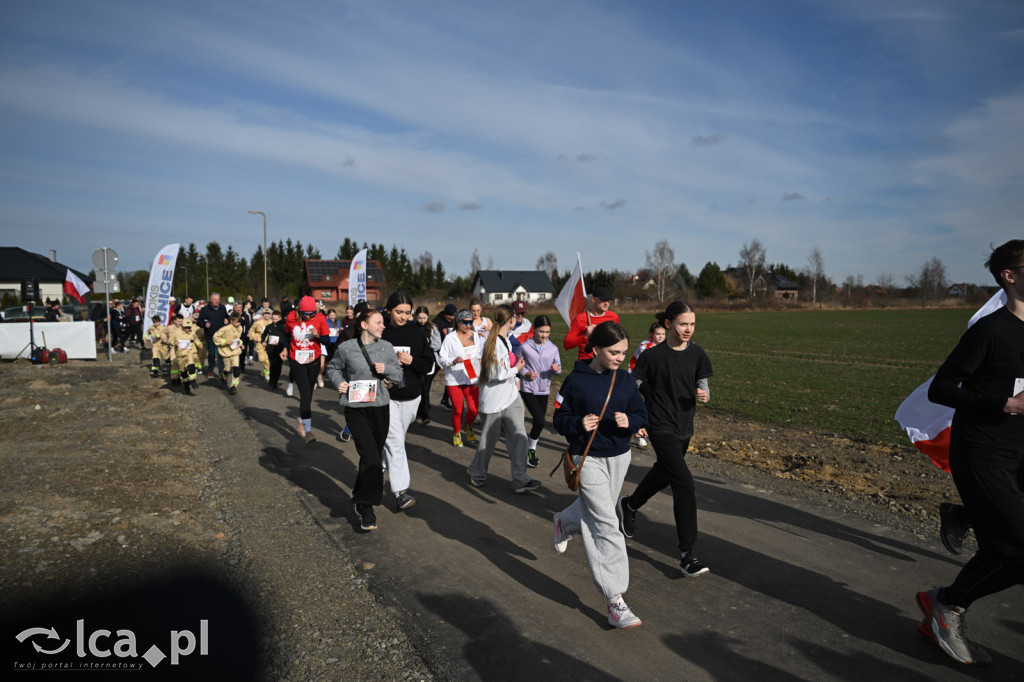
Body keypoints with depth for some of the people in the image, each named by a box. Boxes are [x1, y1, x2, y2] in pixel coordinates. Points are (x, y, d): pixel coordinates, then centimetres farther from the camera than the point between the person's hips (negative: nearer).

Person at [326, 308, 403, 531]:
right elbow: (333, 368, 13)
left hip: (380, 407, 4)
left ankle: (360, 497, 38)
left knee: (375, 458, 13)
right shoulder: (346, 348, -4)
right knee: (371, 459, -14)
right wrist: (339, 382, -5)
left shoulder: (386, 347, 4)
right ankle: (366, 508, 3)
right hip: (356, 409, -4)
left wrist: (386, 369, -9)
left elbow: (399, 374, 11)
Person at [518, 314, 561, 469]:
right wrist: (527, 373, -18)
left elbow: (559, 368, 6)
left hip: (544, 389, 4)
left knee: (539, 421, 11)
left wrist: (556, 368, -17)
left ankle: (532, 449, 30)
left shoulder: (553, 348, 0)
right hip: (528, 389, -4)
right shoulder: (525, 347, -8)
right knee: (539, 420, -16)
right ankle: (531, 450, 3)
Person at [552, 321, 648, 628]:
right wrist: (579, 423, -25)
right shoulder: (575, 381, -12)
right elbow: (559, 419, -5)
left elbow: (642, 415, 3)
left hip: (619, 456, 5)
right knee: (606, 525, -9)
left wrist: (629, 421, -19)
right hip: (588, 458, -5)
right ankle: (615, 602, -3)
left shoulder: (625, 380, 0)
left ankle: (564, 521, 58)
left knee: (593, 509, 23)